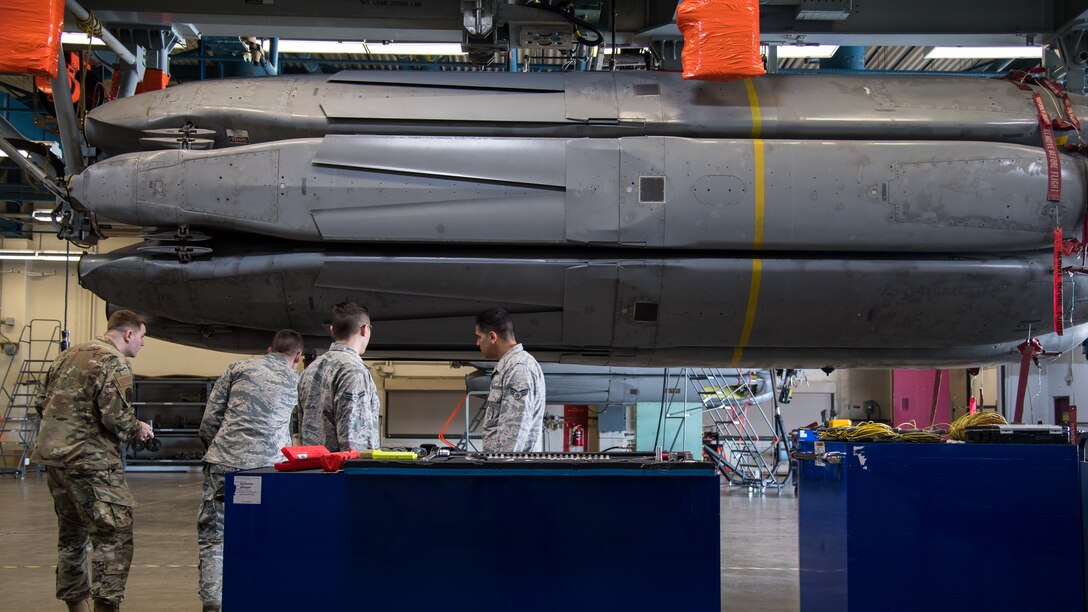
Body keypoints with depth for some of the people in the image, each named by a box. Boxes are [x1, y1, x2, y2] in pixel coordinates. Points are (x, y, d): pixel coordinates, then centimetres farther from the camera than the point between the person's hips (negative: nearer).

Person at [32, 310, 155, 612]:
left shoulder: (68, 355, 15)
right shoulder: (114, 363, -11)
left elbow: (42, 403, 17)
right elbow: (117, 418, -19)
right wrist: (138, 429, 0)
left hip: (53, 456, 9)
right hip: (91, 463, -9)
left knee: (71, 535, 18)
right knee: (115, 536, -6)